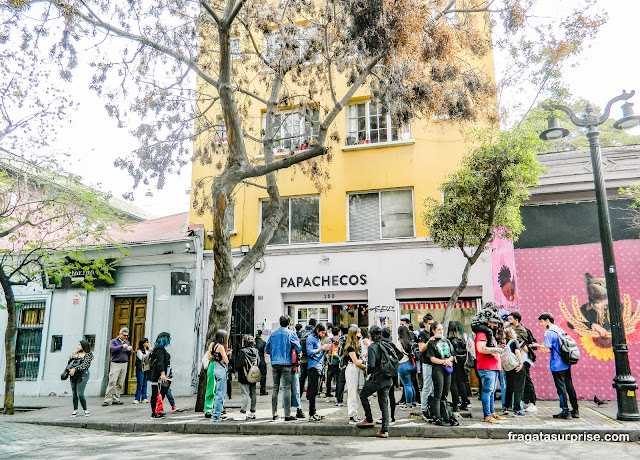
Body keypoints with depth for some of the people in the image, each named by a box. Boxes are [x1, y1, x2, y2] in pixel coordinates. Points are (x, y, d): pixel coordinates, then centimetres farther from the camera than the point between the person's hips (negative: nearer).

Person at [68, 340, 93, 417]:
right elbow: (69, 361, 18)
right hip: (73, 375, 6)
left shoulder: (88, 354, -1)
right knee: (74, 393, 6)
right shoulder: (76, 353, 15)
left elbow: (85, 365, -10)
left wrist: (75, 369, -16)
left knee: (80, 394, -10)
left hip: (82, 374, -5)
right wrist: (72, 357, 0)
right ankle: (75, 410, 16)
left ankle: (85, 410, 1)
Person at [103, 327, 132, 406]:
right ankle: (107, 400, -8)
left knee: (120, 383, 3)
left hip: (124, 364, 5)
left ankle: (116, 399, 7)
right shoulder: (114, 341, 4)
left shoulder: (127, 342, 19)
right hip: (115, 364, -5)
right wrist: (122, 346, -18)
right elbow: (111, 349, -15)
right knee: (112, 382, -11)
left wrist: (129, 350, -2)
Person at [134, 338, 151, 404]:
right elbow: (141, 358, -16)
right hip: (140, 369, -6)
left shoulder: (147, 350, 11)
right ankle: (137, 398, 0)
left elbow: (150, 358, 15)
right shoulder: (139, 351, -7)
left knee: (145, 384, 7)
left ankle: (144, 398, 11)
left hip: (146, 369, 6)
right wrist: (148, 352, -18)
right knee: (139, 384, -6)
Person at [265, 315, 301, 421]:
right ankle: (287, 415, -2)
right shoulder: (291, 333, -4)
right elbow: (298, 348, -8)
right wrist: (299, 353, 13)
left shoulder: (273, 334, 8)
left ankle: (274, 414, 16)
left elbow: (266, 349, 12)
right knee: (287, 389, -2)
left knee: (275, 388, 11)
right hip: (286, 364, -4)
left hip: (275, 364, 4)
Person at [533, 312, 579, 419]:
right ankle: (575, 410, 18)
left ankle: (565, 411, 3)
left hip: (557, 366, -8)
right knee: (569, 386, 13)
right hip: (566, 363, 8)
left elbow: (547, 350, -18)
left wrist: (538, 345, -2)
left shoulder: (548, 333, -13)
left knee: (561, 388, -1)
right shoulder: (560, 330, 12)